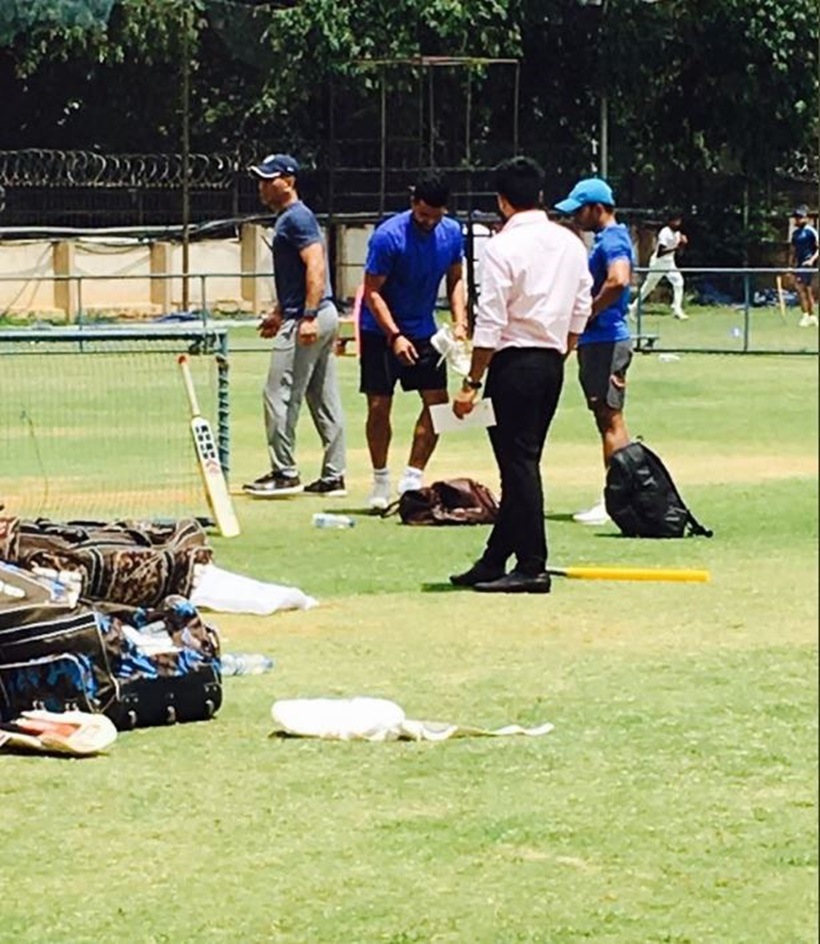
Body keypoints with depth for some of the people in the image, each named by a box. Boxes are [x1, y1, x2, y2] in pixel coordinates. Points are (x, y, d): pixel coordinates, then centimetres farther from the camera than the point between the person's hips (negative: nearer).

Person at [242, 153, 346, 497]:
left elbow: (316, 266, -22)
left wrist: (308, 317, -29)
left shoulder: (296, 218, -13)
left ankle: (284, 473, -3)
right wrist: (279, 313, 31)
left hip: (306, 320, -11)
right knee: (325, 400, 10)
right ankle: (333, 476, 12)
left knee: (280, 395, -6)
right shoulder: (288, 218, 18)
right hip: (323, 316, 11)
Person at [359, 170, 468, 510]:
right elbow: (372, 291, -17)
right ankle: (381, 480, 11)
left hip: (423, 331, 5)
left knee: (437, 402, -3)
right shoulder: (388, 236, -21)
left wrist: (459, 322, -6)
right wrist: (395, 336, -25)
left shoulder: (452, 233, -6)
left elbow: (455, 280, 8)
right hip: (381, 330, -5)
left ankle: (412, 478, 7)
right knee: (379, 406, -4)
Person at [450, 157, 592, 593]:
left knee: (519, 463, -4)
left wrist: (472, 383, -13)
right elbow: (581, 311, 12)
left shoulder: (503, 246, -13)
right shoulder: (570, 243, 9)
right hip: (552, 361, 8)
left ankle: (532, 567, -5)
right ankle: (494, 561, 17)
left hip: (515, 361, -7)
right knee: (521, 462, 12)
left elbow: (490, 323, -15)